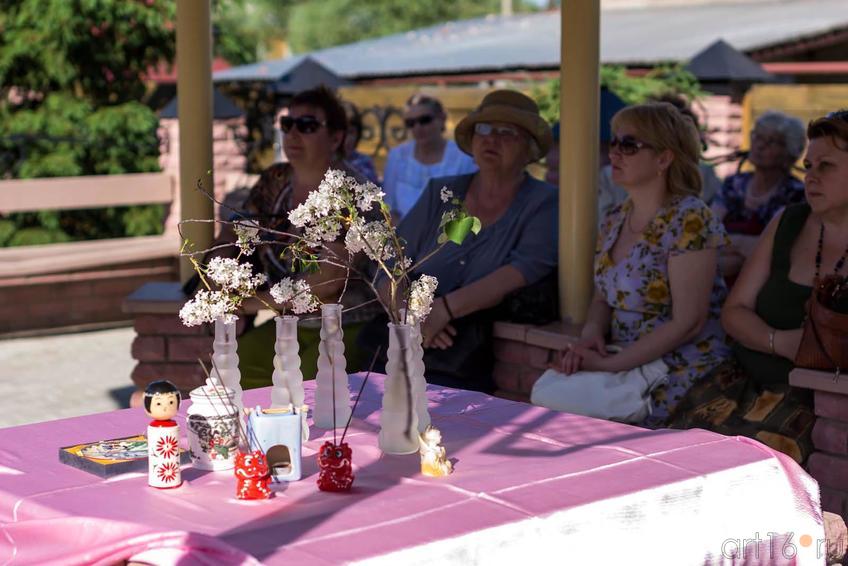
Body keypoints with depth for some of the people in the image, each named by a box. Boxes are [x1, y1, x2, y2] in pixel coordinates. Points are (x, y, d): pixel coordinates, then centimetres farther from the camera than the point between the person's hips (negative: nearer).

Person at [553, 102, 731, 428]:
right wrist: (591, 334, -6)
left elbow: (687, 323, -18)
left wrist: (610, 364, -19)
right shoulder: (616, 219, 10)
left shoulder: (688, 221, -14)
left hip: (680, 375, -7)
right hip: (627, 370, 7)